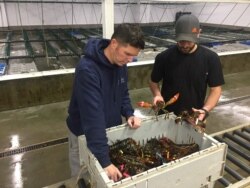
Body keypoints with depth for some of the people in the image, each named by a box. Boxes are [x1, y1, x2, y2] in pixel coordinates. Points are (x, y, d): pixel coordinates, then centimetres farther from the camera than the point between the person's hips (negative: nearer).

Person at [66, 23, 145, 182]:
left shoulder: (120, 63, -8)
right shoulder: (87, 69, -33)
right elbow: (93, 116, -38)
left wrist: (129, 114, -12)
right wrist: (105, 161, -37)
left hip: (112, 129, 6)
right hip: (84, 135, -6)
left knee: (113, 180, 23)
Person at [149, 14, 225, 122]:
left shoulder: (211, 58, -11)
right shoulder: (164, 57, -12)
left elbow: (215, 89, -5)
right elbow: (153, 82, 1)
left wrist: (205, 110, -20)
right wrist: (157, 95, -18)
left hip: (195, 117, 1)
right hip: (167, 116, 0)